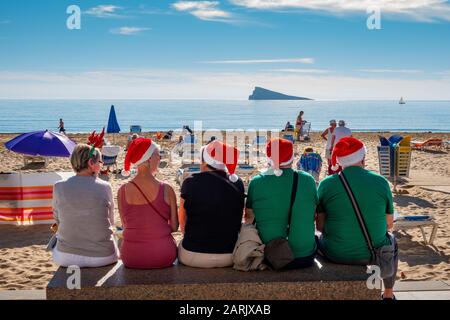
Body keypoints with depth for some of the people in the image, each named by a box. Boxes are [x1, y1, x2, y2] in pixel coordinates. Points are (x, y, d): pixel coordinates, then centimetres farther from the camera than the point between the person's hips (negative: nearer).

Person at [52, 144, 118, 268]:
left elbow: (58, 221, 7)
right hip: (102, 257, 0)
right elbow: (111, 221, 5)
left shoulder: (59, 187, -5)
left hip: (66, 257, 1)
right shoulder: (105, 187, -7)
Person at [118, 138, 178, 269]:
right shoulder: (166, 190, -11)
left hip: (131, 259, 1)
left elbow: (125, 225, 4)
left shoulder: (123, 190, -7)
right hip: (163, 258, -1)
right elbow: (174, 227, -3)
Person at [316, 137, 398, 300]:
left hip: (336, 254, 0)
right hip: (373, 254, 1)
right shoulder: (381, 182, -7)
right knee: (391, 242, 35)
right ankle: (388, 295, 48)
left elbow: (320, 225, -4)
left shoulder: (326, 184, -9)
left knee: (319, 237, 34)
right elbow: (389, 224, 1)